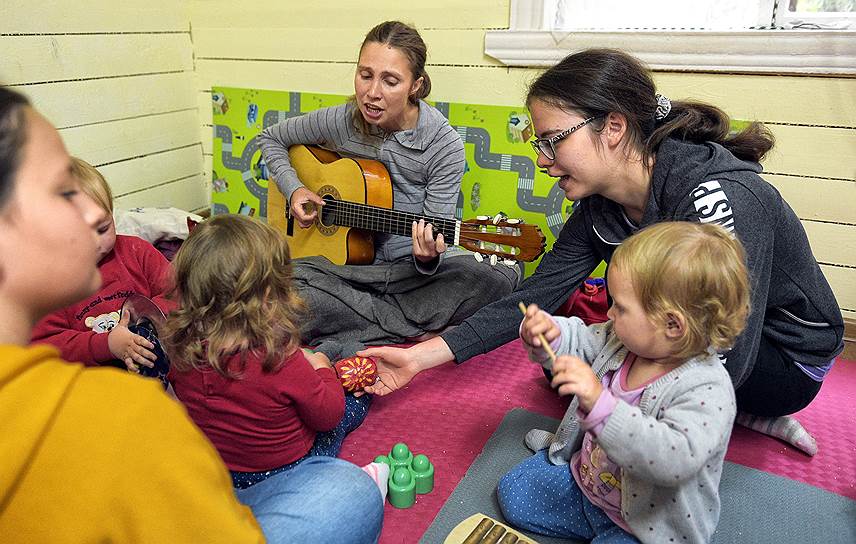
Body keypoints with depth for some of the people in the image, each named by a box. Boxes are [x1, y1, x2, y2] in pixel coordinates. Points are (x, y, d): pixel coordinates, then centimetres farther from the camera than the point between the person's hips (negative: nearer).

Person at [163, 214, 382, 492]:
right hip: (289, 471, -5)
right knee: (355, 400, 20)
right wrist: (322, 369, -1)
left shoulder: (178, 347, -20)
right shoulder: (281, 360, -37)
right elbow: (329, 415, -20)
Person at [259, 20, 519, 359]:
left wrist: (428, 259, -35)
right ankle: (415, 330, -19)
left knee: (500, 278, -29)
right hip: (345, 264, 1)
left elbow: (435, 239, -11)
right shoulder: (339, 122, -6)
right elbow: (270, 138, 12)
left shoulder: (444, 146, -12)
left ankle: (346, 338, -23)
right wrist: (293, 189, -5)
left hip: (413, 270, -1)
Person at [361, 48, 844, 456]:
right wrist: (419, 356, -15)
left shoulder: (719, 200, -34)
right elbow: (536, 297, -10)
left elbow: (727, 362, -34)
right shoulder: (600, 206, -10)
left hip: (787, 359, -7)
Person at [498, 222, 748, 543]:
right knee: (512, 491, 8)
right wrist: (549, 335, -18)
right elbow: (579, 342, 5)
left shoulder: (707, 390, -32)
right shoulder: (624, 339, -10)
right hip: (581, 480, 6)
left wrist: (600, 403, -53)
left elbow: (675, 459, -45)